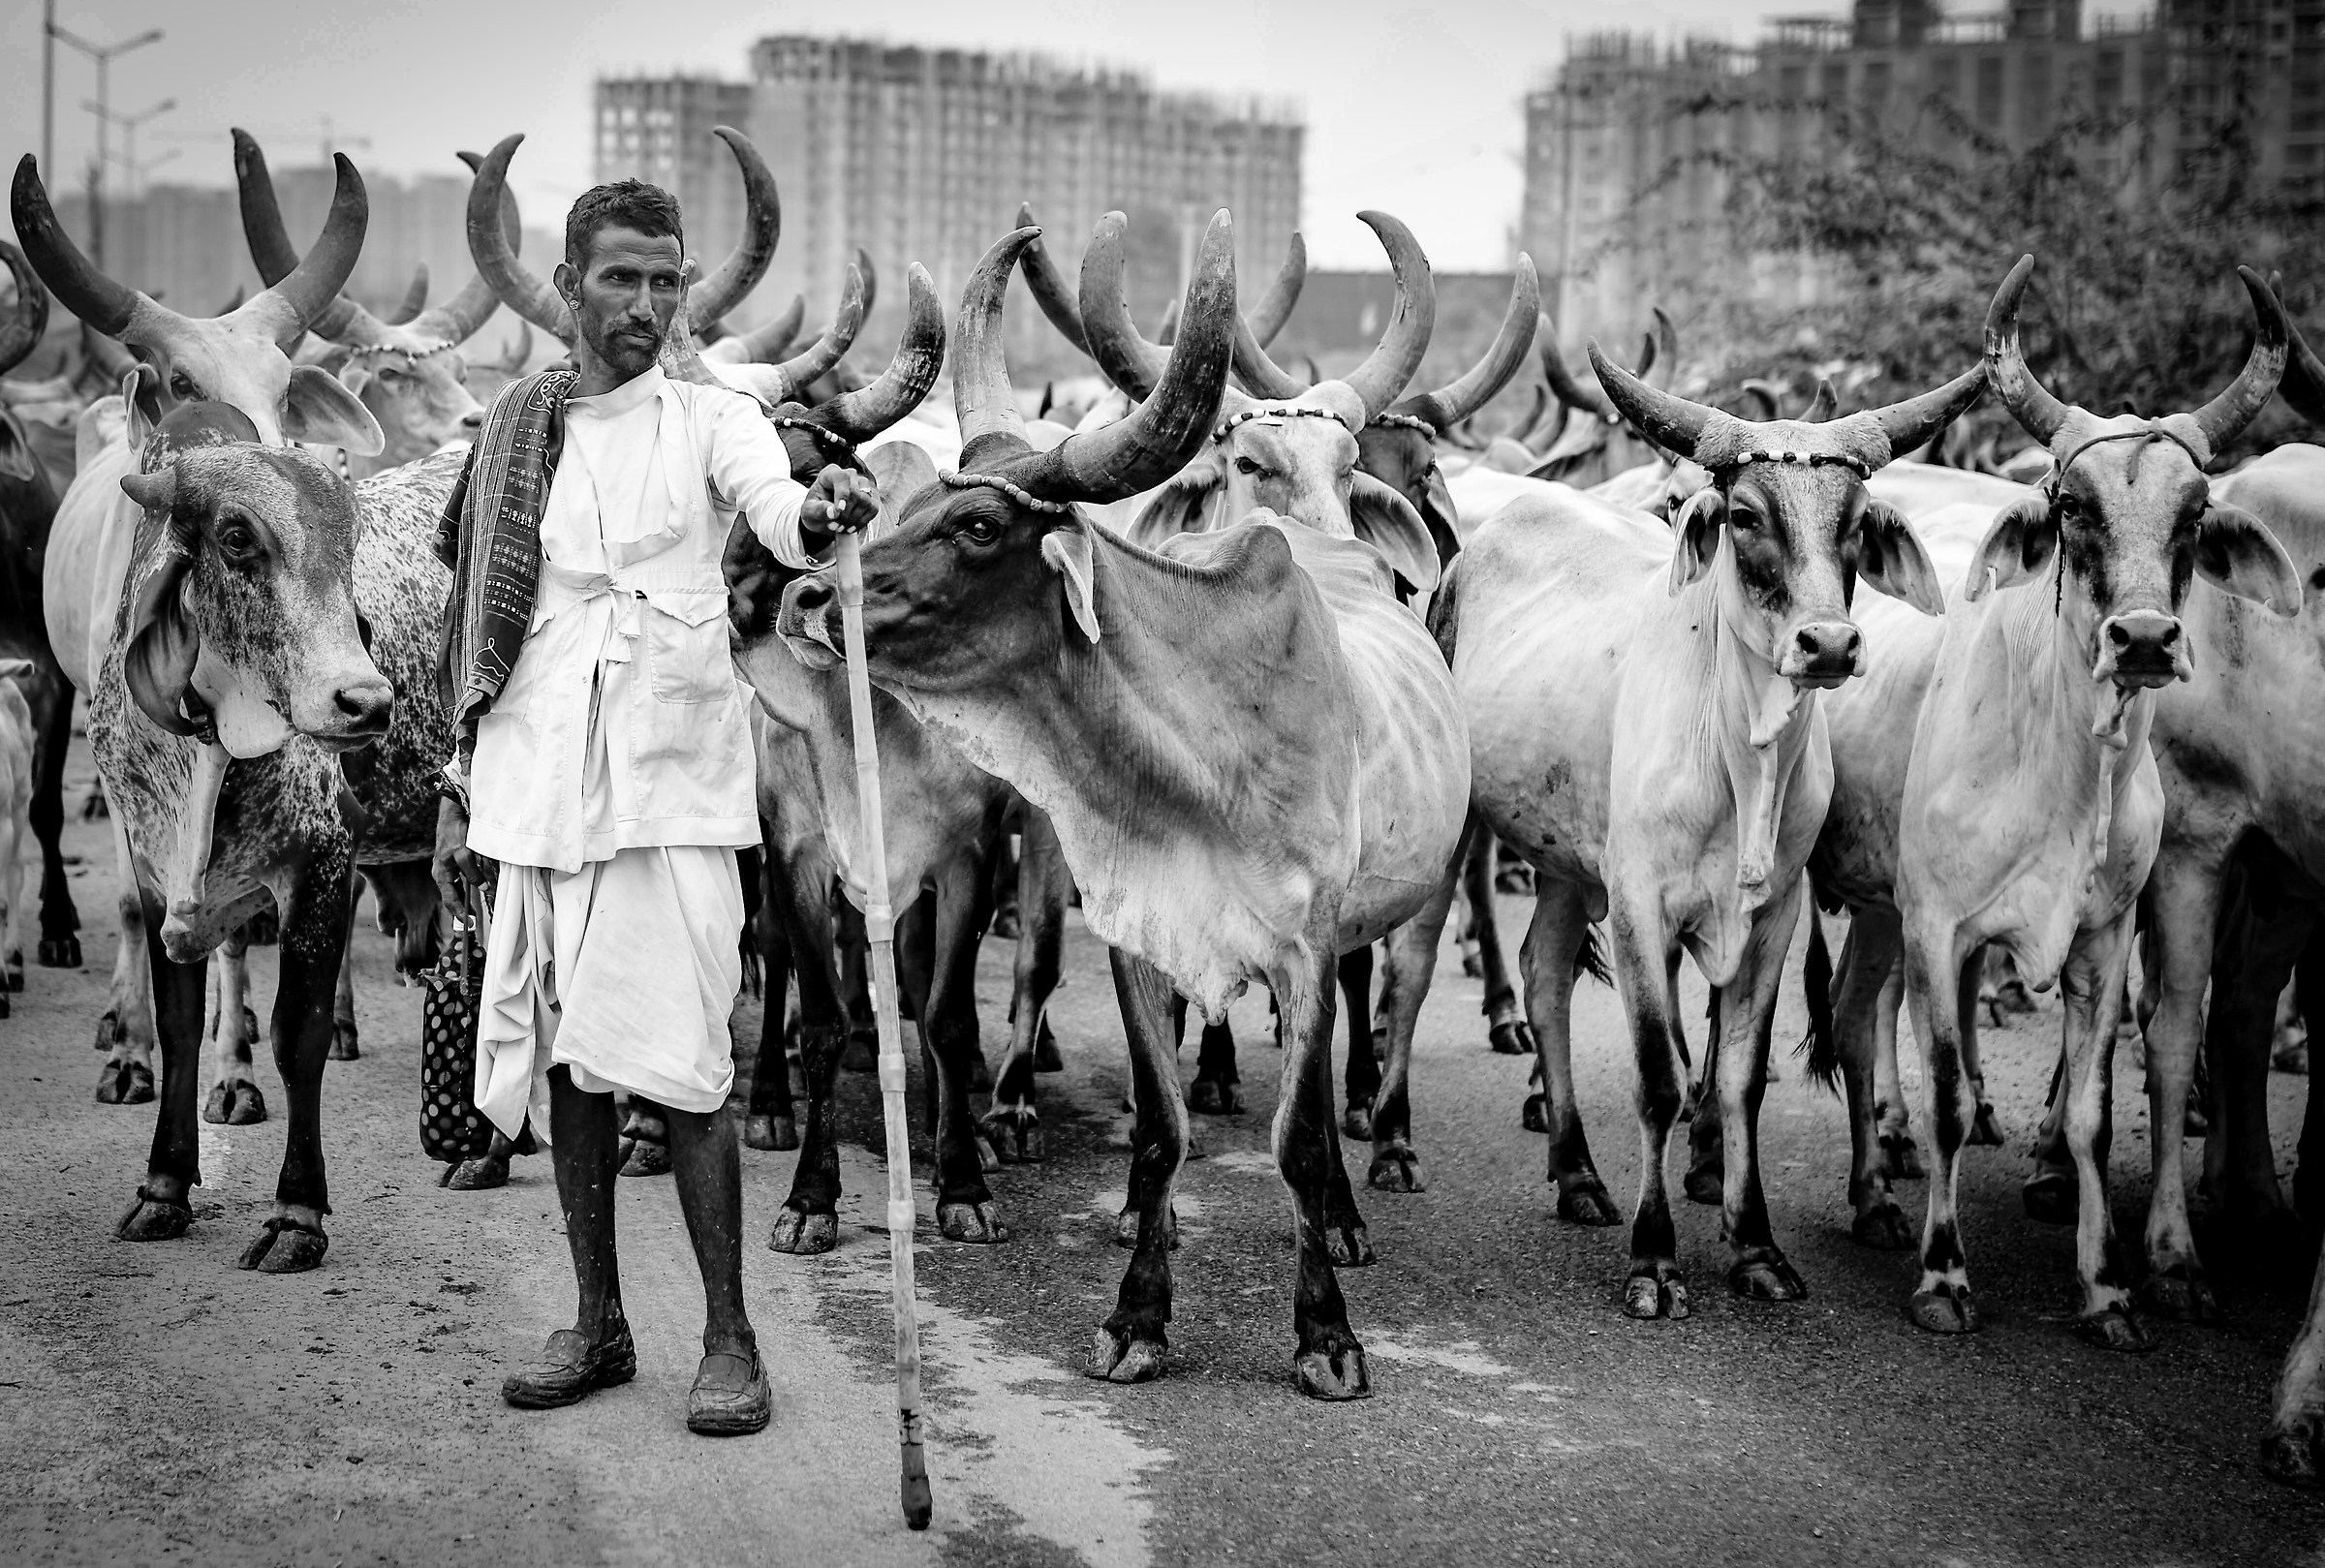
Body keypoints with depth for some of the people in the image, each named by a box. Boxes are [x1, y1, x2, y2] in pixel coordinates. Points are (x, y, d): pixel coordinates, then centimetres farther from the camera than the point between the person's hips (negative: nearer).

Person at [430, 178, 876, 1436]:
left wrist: (820, 513, -44)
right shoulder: (513, 436, 13)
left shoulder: (711, 424, 2)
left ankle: (729, 1338, 2)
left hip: (669, 793, -4)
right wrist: (460, 790, 15)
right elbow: (480, 631, 18)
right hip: (532, 797, 4)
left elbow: (777, 509, -20)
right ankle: (597, 1325, 21)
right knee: (561, 1066, 9)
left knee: (677, 1068, -8)